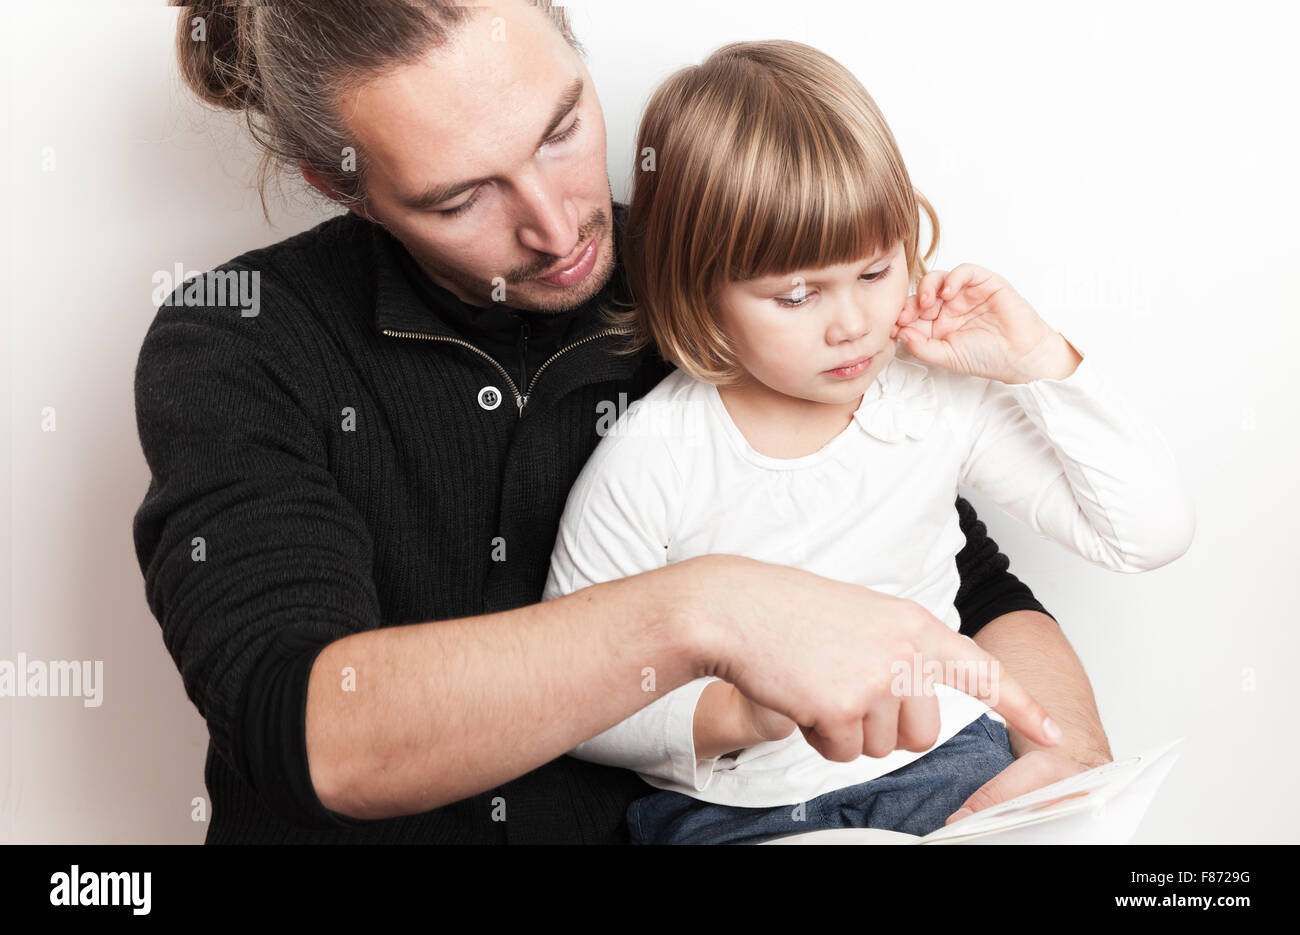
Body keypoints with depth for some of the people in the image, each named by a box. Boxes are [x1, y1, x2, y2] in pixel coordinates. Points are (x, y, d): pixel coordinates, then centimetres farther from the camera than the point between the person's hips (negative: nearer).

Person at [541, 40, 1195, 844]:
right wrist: (733, 712, -24)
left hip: (937, 759, 2)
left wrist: (1039, 361, -10)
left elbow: (1152, 533, -2)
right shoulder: (646, 465, -13)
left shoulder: (944, 397, -4)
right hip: (732, 801, -1)